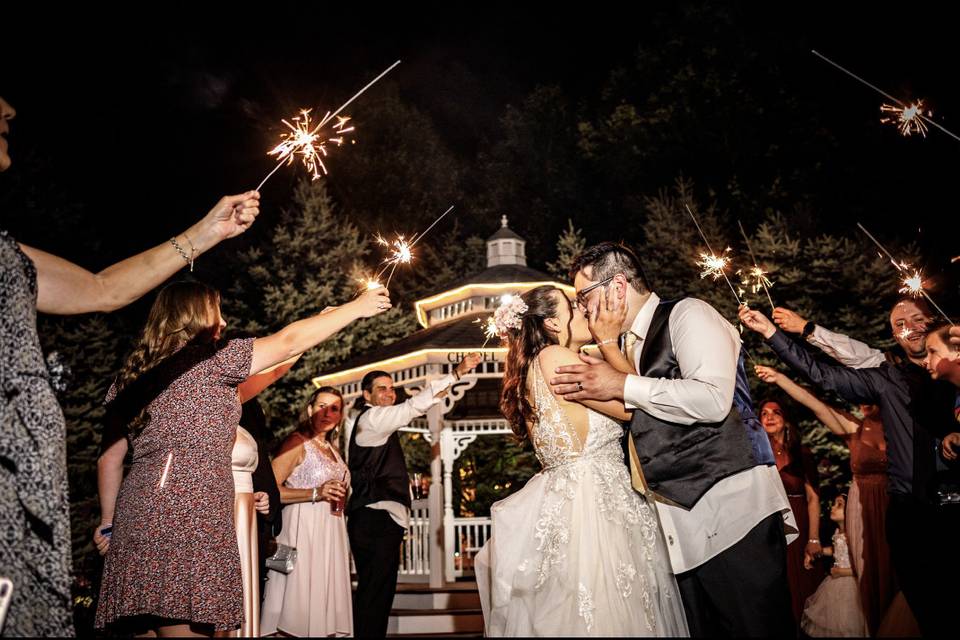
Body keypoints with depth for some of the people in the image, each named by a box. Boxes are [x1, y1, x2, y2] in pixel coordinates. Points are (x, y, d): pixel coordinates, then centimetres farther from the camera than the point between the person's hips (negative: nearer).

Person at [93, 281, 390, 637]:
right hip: (188, 516, -8)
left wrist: (109, 522, 28)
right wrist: (356, 308, 10)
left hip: (140, 518, 8)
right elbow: (289, 342, 1)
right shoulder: (208, 360, -2)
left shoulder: (134, 377, 19)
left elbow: (110, 459, 21)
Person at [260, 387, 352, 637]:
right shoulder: (298, 441, -3)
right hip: (303, 530, -7)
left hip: (331, 534, 7)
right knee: (297, 610, -7)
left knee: (322, 602, 6)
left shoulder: (333, 450, 18)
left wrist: (338, 498, 12)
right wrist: (316, 494, -18)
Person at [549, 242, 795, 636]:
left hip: (734, 512, -7)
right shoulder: (623, 345, 18)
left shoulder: (686, 315, -5)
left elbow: (713, 399, -21)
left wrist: (621, 386, -17)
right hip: (682, 528, 7)